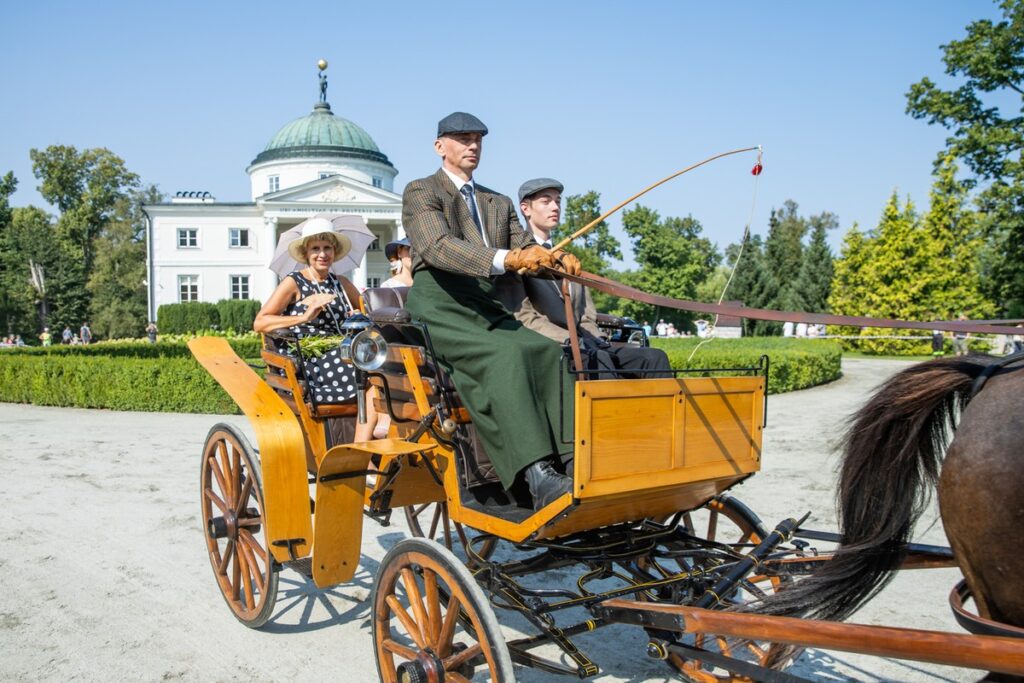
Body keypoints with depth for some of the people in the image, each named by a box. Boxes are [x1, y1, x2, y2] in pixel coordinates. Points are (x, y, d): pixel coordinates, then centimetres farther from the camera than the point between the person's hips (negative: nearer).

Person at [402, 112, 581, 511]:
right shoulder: (420, 192, 5)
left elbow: (527, 248, 16)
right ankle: (538, 477, -41)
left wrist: (557, 260, -11)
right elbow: (438, 247, -15)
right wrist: (506, 259, -31)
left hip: (488, 311, 6)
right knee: (505, 354, -33)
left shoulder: (498, 204, 26)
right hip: (439, 310, -6)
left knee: (549, 352, -23)